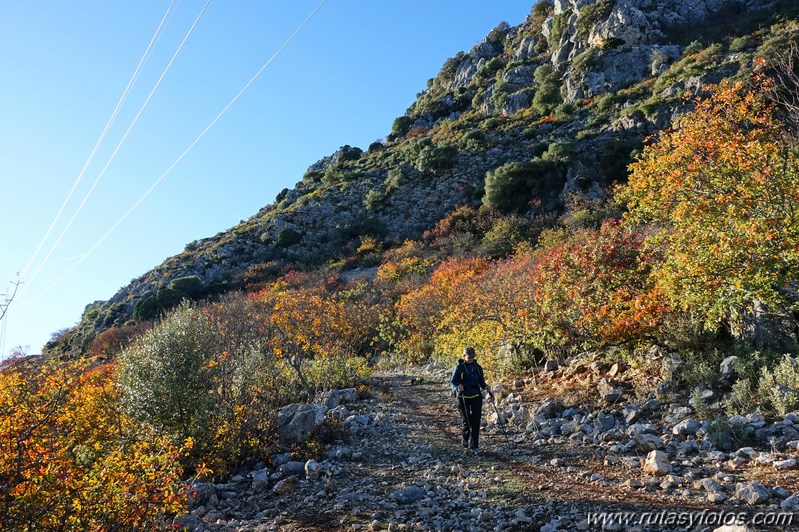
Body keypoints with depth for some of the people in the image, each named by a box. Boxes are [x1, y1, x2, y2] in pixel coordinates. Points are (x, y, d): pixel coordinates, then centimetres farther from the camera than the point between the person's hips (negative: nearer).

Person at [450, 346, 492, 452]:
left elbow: (481, 381, 16)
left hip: (476, 396, 3)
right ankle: (465, 439, 29)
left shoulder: (477, 367, 8)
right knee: (466, 420, 0)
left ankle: (474, 445, 9)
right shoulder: (459, 367, -5)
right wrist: (458, 387, -25)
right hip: (463, 397, -3)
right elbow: (452, 382, -5)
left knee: (476, 421, -1)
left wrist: (486, 388, -3)